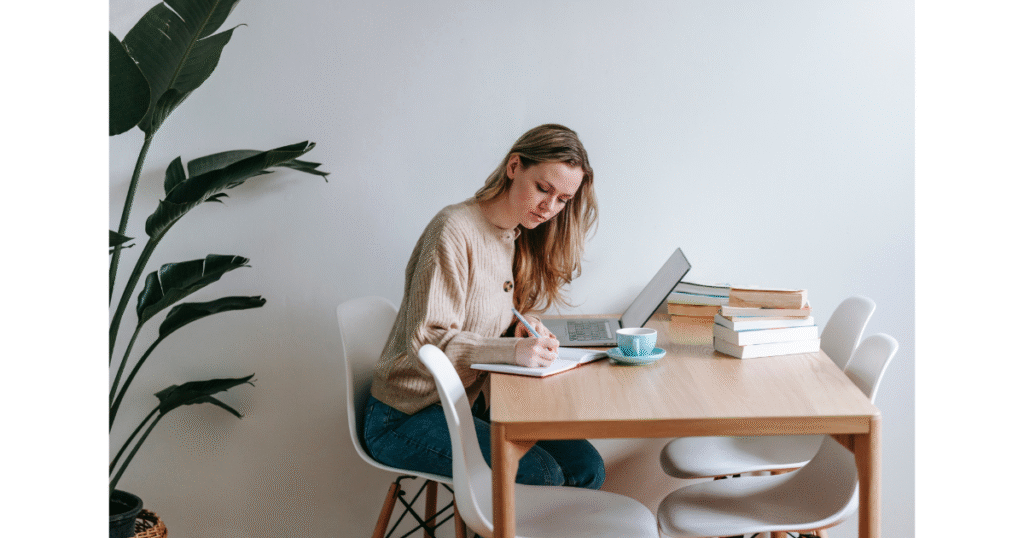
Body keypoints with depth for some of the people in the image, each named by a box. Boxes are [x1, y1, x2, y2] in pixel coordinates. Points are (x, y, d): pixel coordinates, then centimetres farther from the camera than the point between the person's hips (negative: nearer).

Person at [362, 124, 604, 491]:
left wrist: (524, 325, -6)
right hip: (406, 418, -8)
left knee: (586, 466, -8)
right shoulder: (455, 230, -18)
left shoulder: (522, 238, 9)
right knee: (540, 475, -24)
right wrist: (513, 350, -36)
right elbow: (426, 343, -23)